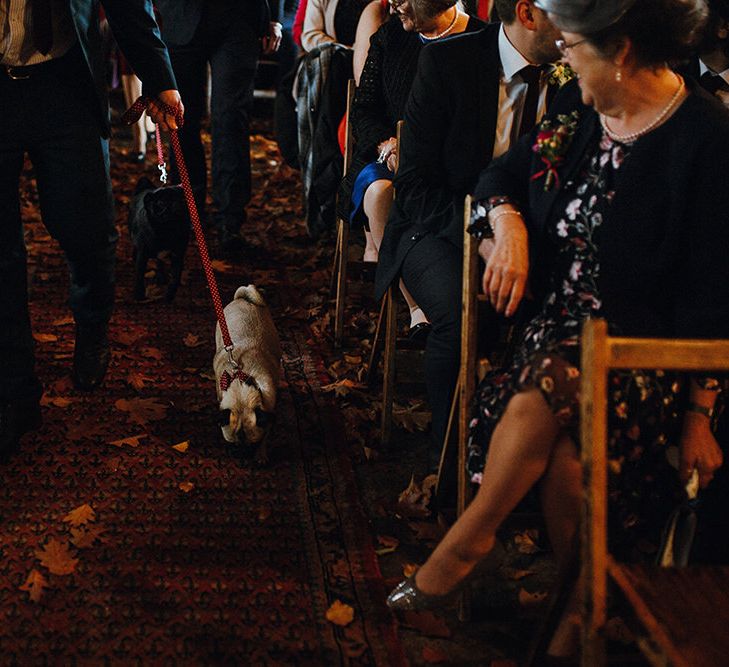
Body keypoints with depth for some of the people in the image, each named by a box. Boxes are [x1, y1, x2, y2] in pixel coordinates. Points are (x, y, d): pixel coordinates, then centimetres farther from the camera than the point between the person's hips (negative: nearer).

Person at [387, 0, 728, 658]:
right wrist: (509, 227, -5)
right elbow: (504, 174, 19)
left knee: (549, 382, -33)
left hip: (646, 340, -5)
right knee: (560, 446, -25)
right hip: (561, 319, 5)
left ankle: (471, 535, -10)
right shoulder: (579, 108, 6)